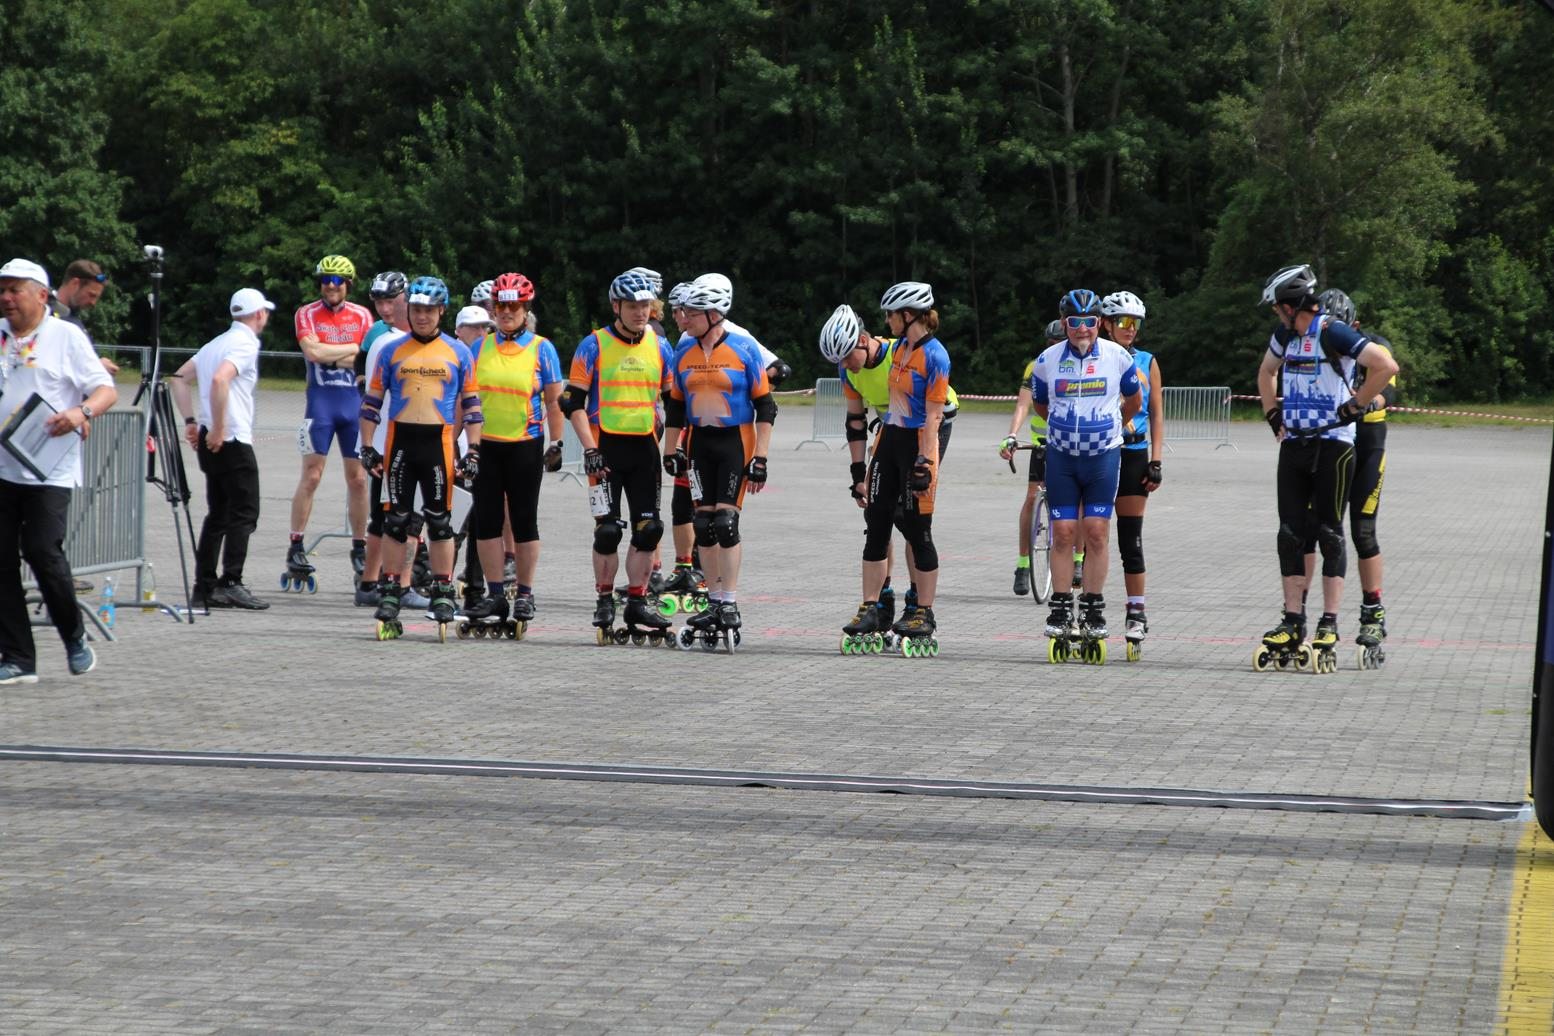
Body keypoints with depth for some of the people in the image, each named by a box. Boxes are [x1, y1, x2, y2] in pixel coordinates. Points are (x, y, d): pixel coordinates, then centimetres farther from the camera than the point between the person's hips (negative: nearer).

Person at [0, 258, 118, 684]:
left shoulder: (66, 336, 0)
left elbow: (106, 390, -3)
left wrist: (82, 412, -23)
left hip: (49, 471, -4)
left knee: (42, 551, -11)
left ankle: (75, 636, 13)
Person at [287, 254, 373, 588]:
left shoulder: (361, 316, 7)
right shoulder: (307, 314, 1)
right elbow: (313, 351, -15)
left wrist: (332, 357, -11)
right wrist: (354, 349, -8)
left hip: (355, 402, 3)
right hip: (320, 402, -2)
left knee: (358, 478, 5)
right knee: (311, 476, -6)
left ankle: (359, 548, 13)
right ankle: (296, 548, -2)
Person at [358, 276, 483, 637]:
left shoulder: (458, 352, 6)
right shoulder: (392, 350, 7)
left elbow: (471, 404, 8)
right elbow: (372, 400, 10)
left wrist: (473, 451, 2)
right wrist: (367, 447, 3)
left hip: (438, 443, -1)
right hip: (400, 441, 1)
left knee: (440, 521, 2)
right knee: (397, 521, 4)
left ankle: (443, 594, 9)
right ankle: (389, 593, 9)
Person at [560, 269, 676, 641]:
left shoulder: (660, 348, 9)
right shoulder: (594, 346, -2)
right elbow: (574, 401, -3)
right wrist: (589, 449, -12)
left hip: (645, 447, 4)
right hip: (606, 447, -4)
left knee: (648, 527, 1)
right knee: (608, 529, -4)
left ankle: (637, 602, 10)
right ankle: (604, 601, 9)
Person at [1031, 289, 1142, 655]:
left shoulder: (1118, 357, -4)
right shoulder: (1047, 360, -1)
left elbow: (1133, 401, 14)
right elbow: (1040, 404, 17)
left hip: (1103, 456, -1)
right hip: (1061, 456, 1)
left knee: (1096, 532, -3)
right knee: (1063, 532, -2)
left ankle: (1093, 609, 4)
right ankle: (1061, 608, 5)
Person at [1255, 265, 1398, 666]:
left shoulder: (1333, 333, -14)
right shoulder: (1286, 333, 11)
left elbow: (1387, 366, -22)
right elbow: (1267, 371, 31)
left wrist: (1354, 406, -14)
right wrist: (1273, 414, 18)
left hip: (1332, 444, -7)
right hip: (1294, 443, 7)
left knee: (1329, 533, -2)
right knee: (1290, 532, 5)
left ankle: (1329, 626, 2)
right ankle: (1292, 624, 9)